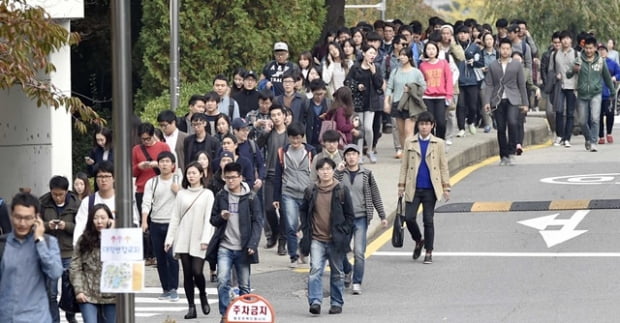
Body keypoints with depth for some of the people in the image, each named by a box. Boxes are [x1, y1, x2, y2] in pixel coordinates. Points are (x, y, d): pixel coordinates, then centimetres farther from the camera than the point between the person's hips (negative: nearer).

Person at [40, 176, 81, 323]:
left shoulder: (76, 203, -4)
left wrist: (66, 226, -19)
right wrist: (47, 225, -16)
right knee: (50, 292, 3)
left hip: (69, 254, 0)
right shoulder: (42, 203, -1)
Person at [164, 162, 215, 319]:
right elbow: (175, 217, 11)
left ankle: (203, 296, 17)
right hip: (183, 240, 3)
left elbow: (208, 218, -3)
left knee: (197, 271, -12)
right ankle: (191, 307, 7)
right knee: (187, 274, 1)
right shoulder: (181, 194, 11)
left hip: (198, 241, -3)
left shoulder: (207, 194, 3)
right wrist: (169, 238, 5)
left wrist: (205, 239, -12)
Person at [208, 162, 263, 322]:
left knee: (244, 285, 6)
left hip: (243, 248, -1)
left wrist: (252, 244, -13)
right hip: (224, 247, 1)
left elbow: (257, 222, -2)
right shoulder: (221, 196, 7)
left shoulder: (250, 197, 0)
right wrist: (221, 217, -9)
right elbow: (213, 219, 14)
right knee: (223, 281, -13)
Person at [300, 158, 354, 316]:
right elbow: (303, 211, 15)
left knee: (337, 273, 9)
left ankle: (336, 303, 19)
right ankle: (315, 301, -18)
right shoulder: (310, 191, 3)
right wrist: (306, 230, 5)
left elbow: (349, 214, 4)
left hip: (336, 240, 0)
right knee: (315, 270, -14)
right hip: (316, 239, 0)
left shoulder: (342, 190, -1)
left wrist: (344, 233, -4)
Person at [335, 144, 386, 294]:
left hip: (361, 218, -1)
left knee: (359, 252, -9)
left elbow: (375, 196, 9)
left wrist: (383, 216, 8)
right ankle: (348, 271, 35)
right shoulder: (339, 173, 4)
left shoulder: (366, 174, 4)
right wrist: (338, 172, -16)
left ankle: (357, 283, -2)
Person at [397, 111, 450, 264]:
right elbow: (404, 165, 9)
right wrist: (401, 185, 5)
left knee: (428, 221, 2)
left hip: (430, 188, -1)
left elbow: (443, 167, 7)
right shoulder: (410, 142, 6)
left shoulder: (439, 144, 4)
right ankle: (418, 240, 21)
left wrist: (446, 187, 2)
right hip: (413, 188, 1)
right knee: (409, 218, -7)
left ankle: (428, 252, 11)